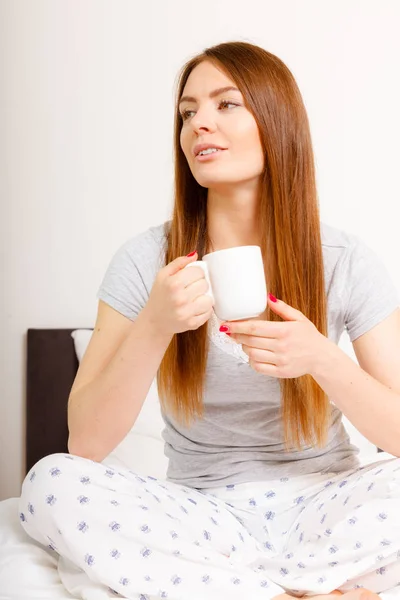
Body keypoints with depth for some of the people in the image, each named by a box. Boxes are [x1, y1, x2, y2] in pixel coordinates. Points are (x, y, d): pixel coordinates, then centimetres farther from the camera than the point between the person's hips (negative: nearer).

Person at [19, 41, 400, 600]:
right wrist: (155, 327, -25)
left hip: (317, 506, 0)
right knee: (50, 482, -25)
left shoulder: (345, 260, -5)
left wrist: (323, 360, -26)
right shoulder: (146, 259, -5)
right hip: (202, 511, 1)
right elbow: (86, 444, -9)